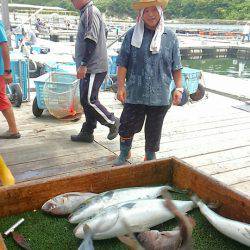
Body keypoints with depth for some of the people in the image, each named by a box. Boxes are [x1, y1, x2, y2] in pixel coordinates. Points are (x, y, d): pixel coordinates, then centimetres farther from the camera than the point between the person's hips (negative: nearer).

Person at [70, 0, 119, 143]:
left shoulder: (90, 12, -13)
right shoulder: (86, 12, 18)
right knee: (86, 100, 12)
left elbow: (92, 41, -22)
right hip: (89, 67, 10)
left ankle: (113, 123, 8)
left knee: (88, 100, -7)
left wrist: (83, 64, -23)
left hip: (93, 68, -10)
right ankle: (87, 133, 21)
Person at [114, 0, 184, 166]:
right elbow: (123, 63, -1)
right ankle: (124, 155, 28)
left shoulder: (170, 37, 4)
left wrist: (178, 87, -1)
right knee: (127, 126, 5)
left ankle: (150, 157, 32)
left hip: (160, 96, 1)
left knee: (154, 129, 12)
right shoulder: (132, 34, 1)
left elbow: (176, 67, 7)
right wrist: (121, 86, -8)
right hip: (134, 94, -1)